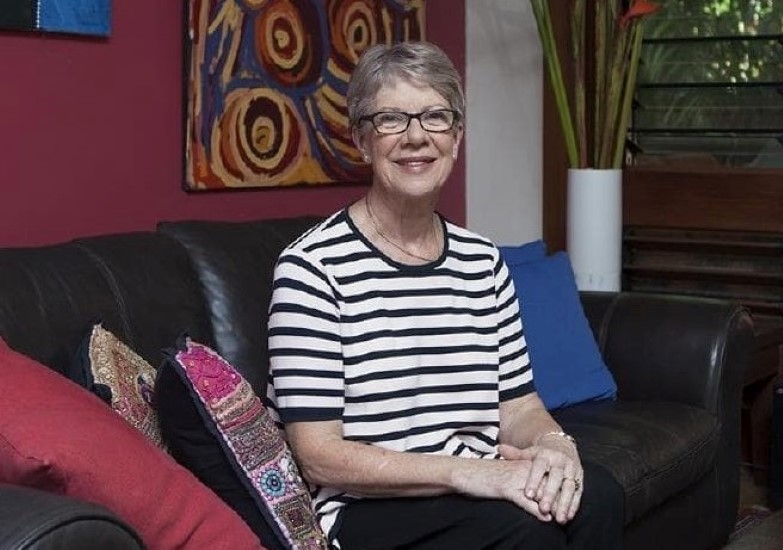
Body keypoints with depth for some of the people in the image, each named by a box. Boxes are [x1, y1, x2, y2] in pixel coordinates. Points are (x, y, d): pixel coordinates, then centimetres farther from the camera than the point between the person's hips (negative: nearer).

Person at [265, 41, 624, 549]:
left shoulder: (482, 261, 9)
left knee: (596, 495, -24)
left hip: (481, 499, 5)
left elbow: (518, 406, 10)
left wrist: (554, 444, -14)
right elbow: (320, 457, -14)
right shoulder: (313, 267, -10)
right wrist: (464, 471, -23)